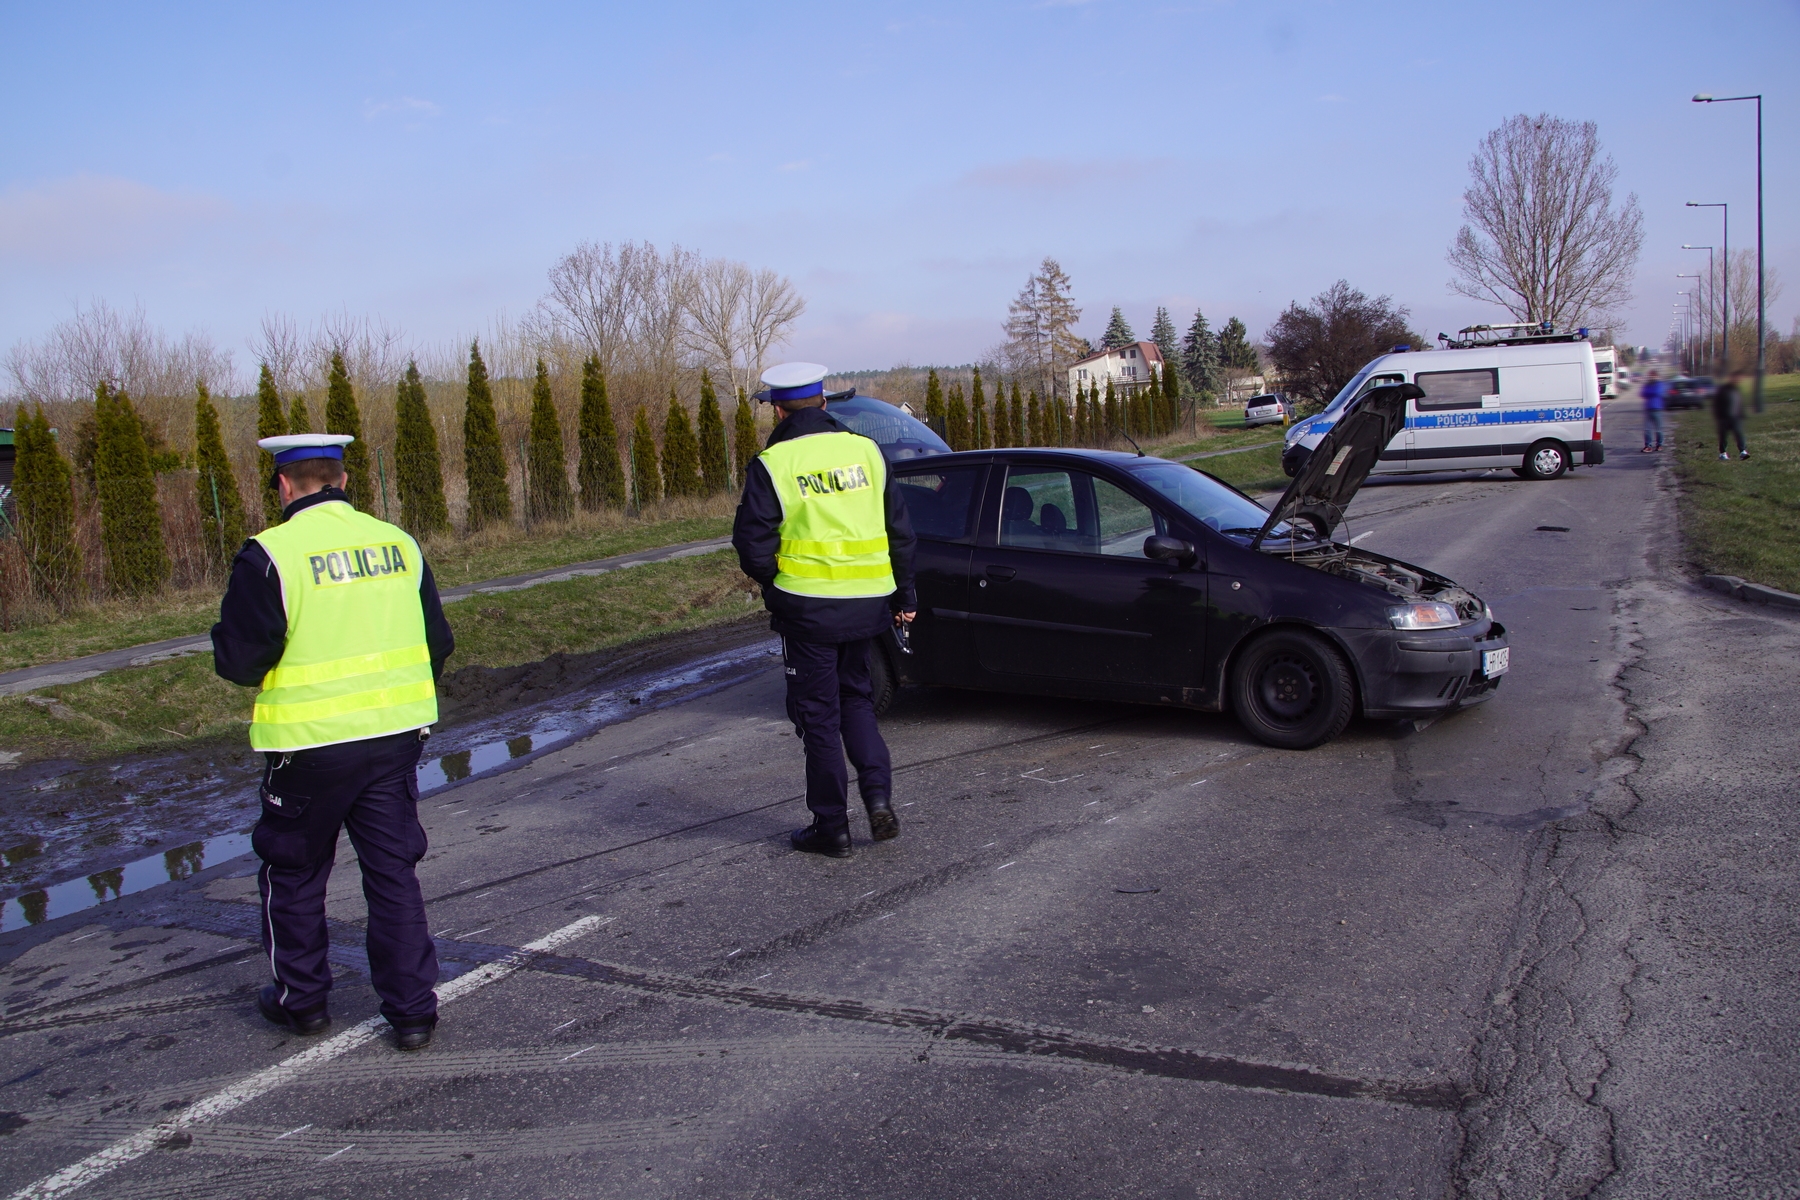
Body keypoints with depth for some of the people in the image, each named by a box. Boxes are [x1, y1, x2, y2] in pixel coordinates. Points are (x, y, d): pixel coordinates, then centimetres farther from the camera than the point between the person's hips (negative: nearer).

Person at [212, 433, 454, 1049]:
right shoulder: (399, 543, 1)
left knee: (293, 873, 18)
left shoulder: (270, 555, -13)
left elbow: (239, 661, -12)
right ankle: (412, 1010, 14)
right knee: (394, 872, 12)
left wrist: (228, 634, 10)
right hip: (396, 735, 4)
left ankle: (301, 999, 31)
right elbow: (437, 642, 6)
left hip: (310, 744, -3)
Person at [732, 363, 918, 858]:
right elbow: (900, 530, 7)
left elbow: (754, 546, -8)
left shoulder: (772, 464, -9)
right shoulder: (865, 450, 4)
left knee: (818, 714, 6)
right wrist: (904, 597, 15)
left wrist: (774, 589, 12)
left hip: (807, 607, -4)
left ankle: (832, 826, 12)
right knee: (856, 698, 21)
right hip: (867, 604, 4)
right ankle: (878, 797, 8)